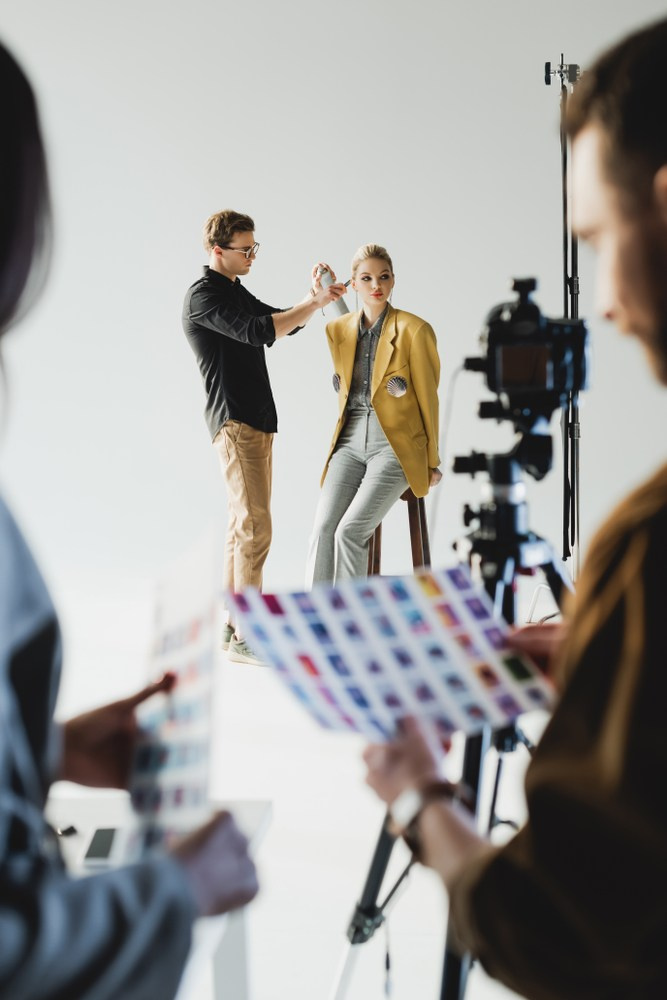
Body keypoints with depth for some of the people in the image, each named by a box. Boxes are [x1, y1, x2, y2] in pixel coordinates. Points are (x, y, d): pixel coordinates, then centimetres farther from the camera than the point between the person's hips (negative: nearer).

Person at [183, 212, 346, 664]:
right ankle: (245, 636, -12)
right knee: (255, 527, -14)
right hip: (235, 422, -10)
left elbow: (282, 322, 21)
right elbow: (258, 332, -23)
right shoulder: (203, 295, -10)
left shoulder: (236, 291, 20)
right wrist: (316, 302, -21)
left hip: (257, 422, 10)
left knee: (244, 525, 11)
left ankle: (233, 624, 16)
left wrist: (312, 297, 3)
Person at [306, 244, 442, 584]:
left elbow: (428, 400, 0)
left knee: (349, 531, -18)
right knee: (323, 529, -14)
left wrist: (431, 462, 6)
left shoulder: (414, 330, -6)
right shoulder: (338, 330, 9)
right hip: (350, 441, 5)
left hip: (396, 445, -4)